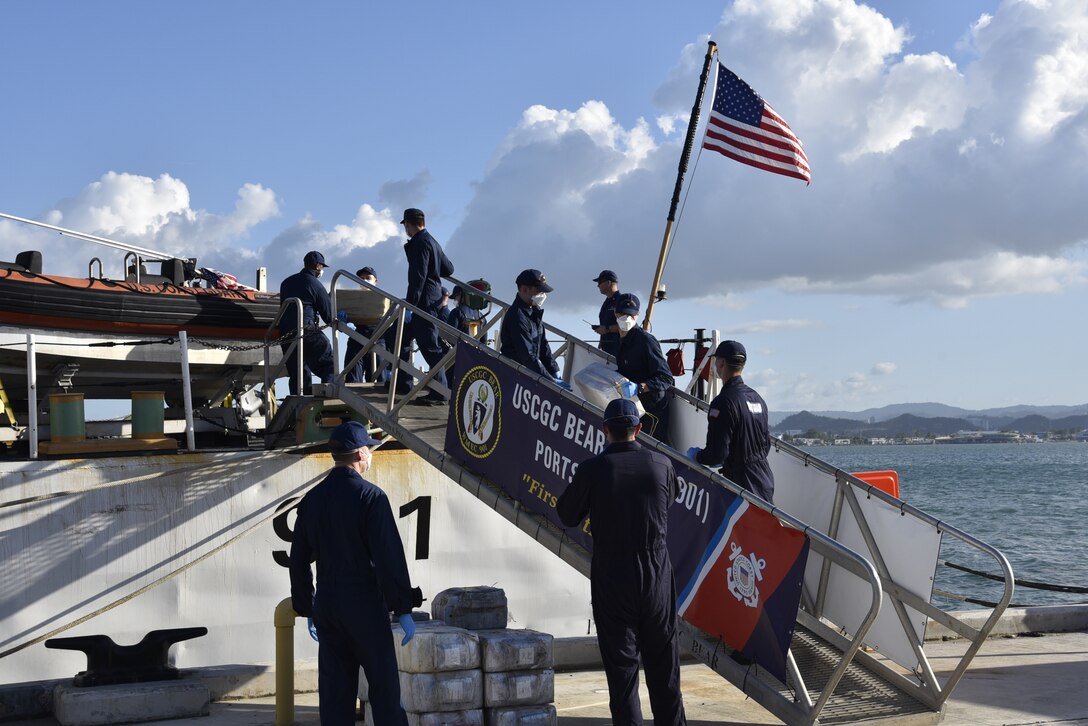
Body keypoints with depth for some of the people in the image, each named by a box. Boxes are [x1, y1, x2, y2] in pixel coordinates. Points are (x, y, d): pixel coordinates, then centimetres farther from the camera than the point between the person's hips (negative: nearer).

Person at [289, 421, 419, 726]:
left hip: (327, 609, 6)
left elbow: (298, 561, 12)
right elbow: (389, 557, -15)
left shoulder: (311, 500, 7)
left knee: (335, 693, 8)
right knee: (384, 690, 2)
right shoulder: (370, 496, -12)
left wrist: (307, 609, 20)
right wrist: (403, 609, -10)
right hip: (366, 609, -5)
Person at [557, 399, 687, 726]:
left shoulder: (592, 469, -13)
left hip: (612, 579, -2)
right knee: (663, 662, 15)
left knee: (621, 665, 5)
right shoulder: (661, 464, -6)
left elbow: (568, 515, 0)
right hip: (657, 576, 2)